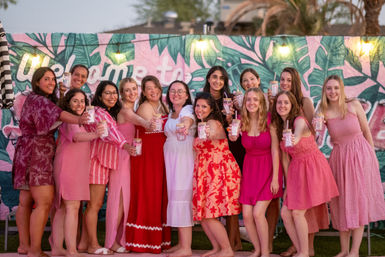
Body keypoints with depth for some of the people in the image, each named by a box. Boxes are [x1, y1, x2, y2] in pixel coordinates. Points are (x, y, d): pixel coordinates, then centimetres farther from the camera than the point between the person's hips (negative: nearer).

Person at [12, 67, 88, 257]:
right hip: (36, 155, -11)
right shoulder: (37, 100, -11)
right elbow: (56, 113, -29)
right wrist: (77, 119, -47)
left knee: (26, 202, 12)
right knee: (44, 202, -14)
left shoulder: (42, 100, 21)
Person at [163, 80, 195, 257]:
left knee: (182, 197, -10)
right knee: (175, 197, 9)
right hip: (171, 158, 8)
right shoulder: (171, 113, 16)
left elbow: (188, 119, -33)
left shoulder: (188, 109, -11)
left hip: (185, 158, -8)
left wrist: (185, 124, -56)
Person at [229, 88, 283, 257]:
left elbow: (275, 151, -10)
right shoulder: (241, 122, -1)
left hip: (267, 169, -4)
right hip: (249, 169, 4)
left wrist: (275, 178, -12)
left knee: (258, 213, -13)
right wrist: (233, 133, -23)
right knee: (246, 215, -2)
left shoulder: (269, 121, -11)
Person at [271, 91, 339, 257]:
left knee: (297, 212, -10)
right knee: (285, 213, 2)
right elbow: (285, 157, 7)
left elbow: (296, 138, -35)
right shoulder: (278, 126, 6)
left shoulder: (299, 121, -13)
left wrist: (293, 140, -58)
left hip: (312, 167, -7)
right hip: (295, 170, 7)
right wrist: (288, 184, 4)